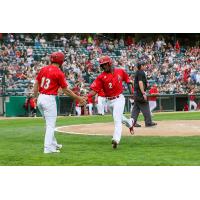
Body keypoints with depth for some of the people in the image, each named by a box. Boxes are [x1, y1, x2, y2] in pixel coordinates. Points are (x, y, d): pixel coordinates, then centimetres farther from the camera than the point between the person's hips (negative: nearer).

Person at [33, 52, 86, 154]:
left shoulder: (43, 69, 6)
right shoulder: (59, 73, -11)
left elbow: (36, 84, 8)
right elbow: (65, 90, -7)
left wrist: (35, 97, 18)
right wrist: (78, 98, 2)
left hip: (40, 98, 7)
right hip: (49, 99, -7)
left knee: (49, 123, 21)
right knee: (51, 125, 1)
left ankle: (53, 144, 32)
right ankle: (48, 148, 0)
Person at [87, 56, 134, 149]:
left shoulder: (120, 71, -2)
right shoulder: (101, 77, -6)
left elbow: (127, 79, 16)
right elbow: (94, 90, -13)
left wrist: (131, 90, 10)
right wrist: (86, 96, -29)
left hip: (119, 99, -3)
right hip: (109, 101, 3)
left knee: (117, 119, -16)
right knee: (119, 118, 20)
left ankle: (116, 139, -24)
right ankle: (130, 122, 52)